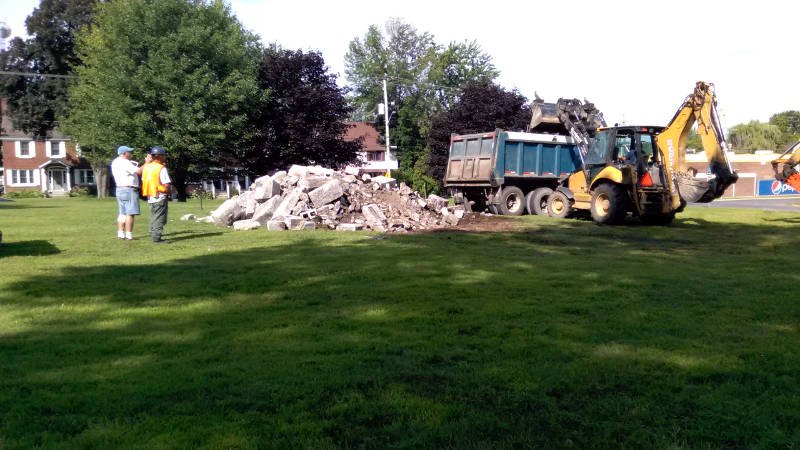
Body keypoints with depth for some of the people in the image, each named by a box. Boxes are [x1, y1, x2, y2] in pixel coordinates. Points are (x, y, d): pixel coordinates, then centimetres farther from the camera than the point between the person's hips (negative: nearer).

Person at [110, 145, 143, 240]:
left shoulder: (115, 162, 15)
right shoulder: (125, 162, -15)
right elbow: (139, 171, -18)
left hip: (120, 189, 10)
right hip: (129, 190, -10)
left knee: (122, 213, 13)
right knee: (130, 213, -8)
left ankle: (120, 234, 13)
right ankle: (129, 235, -10)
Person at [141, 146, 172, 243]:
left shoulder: (147, 166, 8)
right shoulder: (161, 168, -14)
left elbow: (143, 181, 12)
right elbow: (166, 185, -17)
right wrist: (168, 193, 0)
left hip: (150, 198, 7)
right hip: (160, 197, -7)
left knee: (153, 218, 17)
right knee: (159, 219, -2)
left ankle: (153, 236, 21)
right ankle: (157, 237, -4)